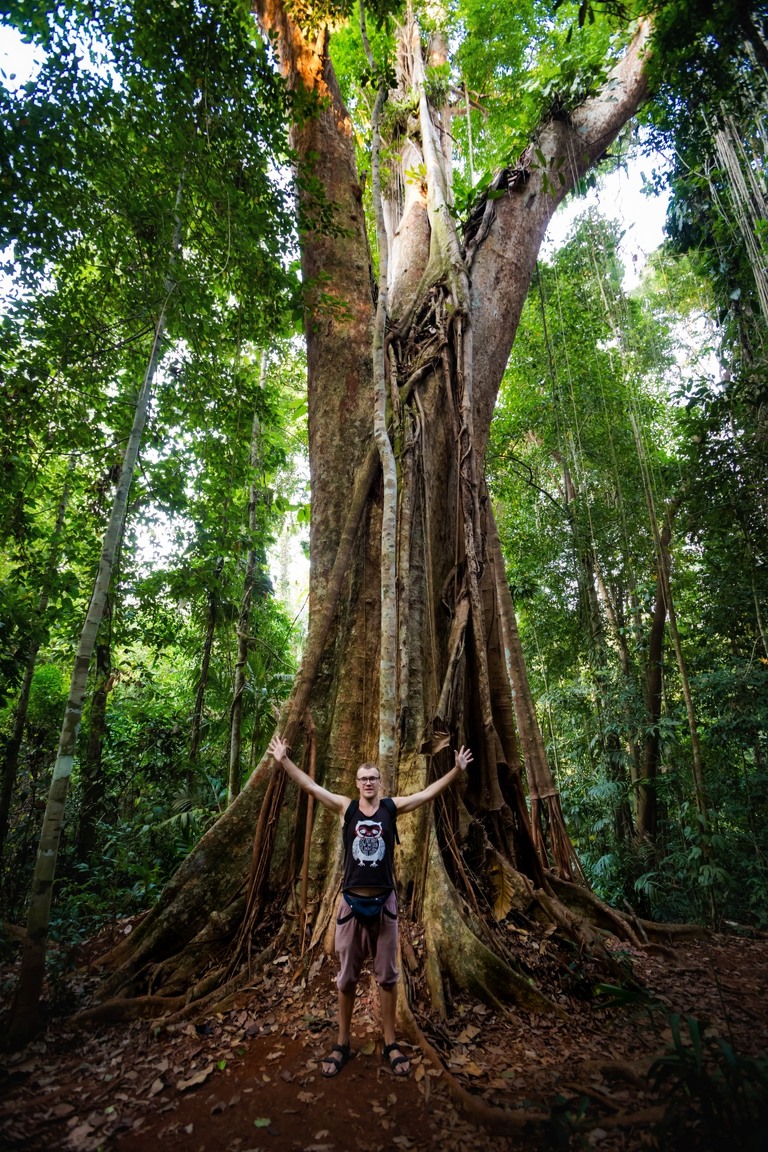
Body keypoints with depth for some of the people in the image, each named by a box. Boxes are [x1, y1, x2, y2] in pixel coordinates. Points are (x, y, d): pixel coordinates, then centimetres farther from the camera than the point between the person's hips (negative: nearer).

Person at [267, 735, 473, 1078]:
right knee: (347, 977, 13)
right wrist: (284, 761, -13)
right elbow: (311, 786, -7)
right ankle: (342, 1044, 30)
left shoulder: (392, 807, -3)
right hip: (351, 902, 0)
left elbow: (428, 793, -6)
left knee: (387, 976, 13)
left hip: (384, 902, 0)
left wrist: (457, 770, -12)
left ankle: (390, 1043, 29)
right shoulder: (346, 807, -4)